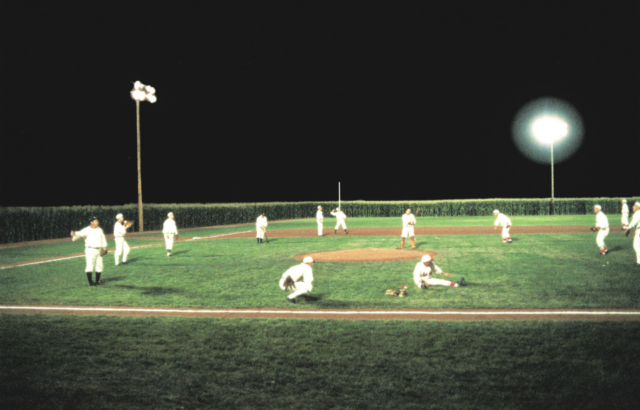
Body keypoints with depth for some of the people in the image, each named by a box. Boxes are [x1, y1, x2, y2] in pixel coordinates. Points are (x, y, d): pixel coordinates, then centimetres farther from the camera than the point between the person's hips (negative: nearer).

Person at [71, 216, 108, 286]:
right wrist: (74, 234, -46)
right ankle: (90, 282, 0)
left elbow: (103, 238, 19)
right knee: (90, 266, -7)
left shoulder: (99, 230, 12)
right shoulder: (87, 230, -10)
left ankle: (97, 281, 22)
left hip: (99, 250, 7)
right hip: (90, 250, -7)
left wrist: (104, 246, 8)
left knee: (99, 266, 11)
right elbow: (80, 234, -25)